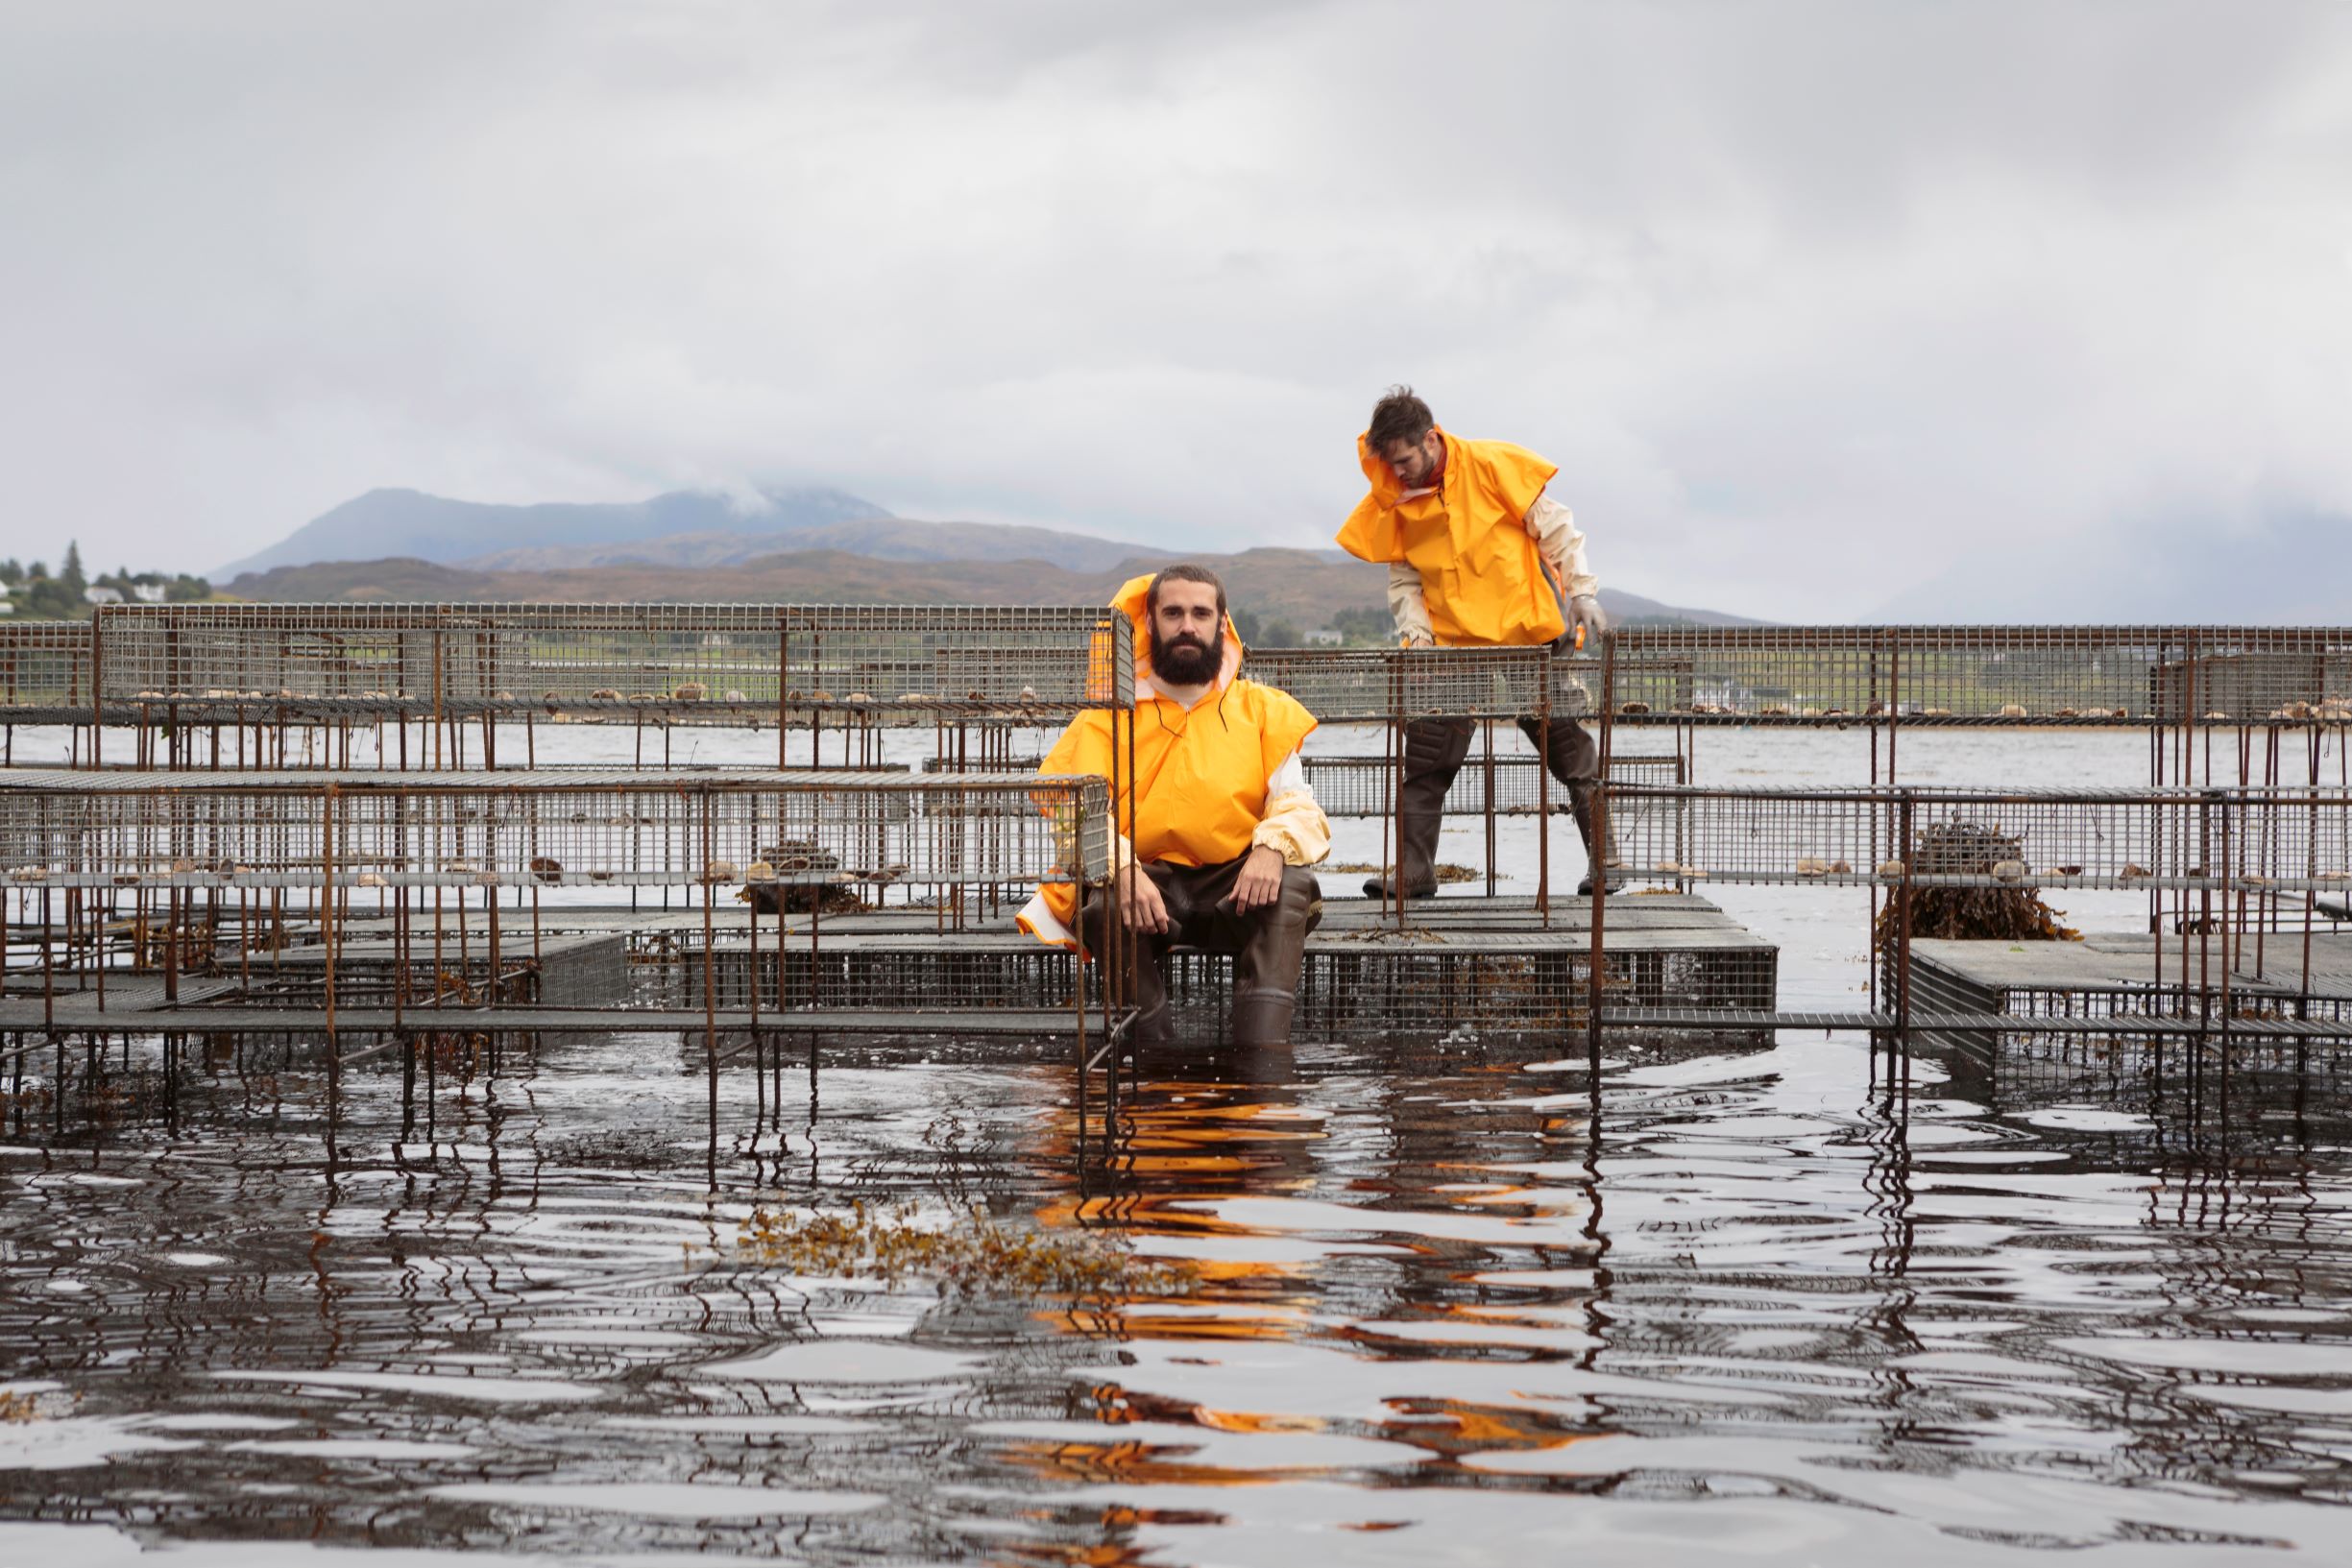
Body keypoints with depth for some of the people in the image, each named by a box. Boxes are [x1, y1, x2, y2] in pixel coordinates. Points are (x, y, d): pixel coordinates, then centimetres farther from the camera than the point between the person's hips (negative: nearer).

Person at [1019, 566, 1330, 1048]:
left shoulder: (1262, 709, 11)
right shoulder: (1110, 713, 7)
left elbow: (1298, 807, 2)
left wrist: (1273, 848, -22)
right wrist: (1122, 871, -27)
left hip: (1232, 888, 1)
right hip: (1143, 883, -1)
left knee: (1292, 885, -29)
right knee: (1105, 897, -33)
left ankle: (1262, 1049, -41)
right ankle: (1154, 1049, -31)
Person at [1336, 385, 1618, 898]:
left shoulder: (1491, 466, -12)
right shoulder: (1392, 501, -1)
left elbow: (1554, 527, -7)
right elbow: (1403, 576, 6)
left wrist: (1581, 591, -13)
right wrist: (1416, 629, -10)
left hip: (1529, 635, -3)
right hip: (1452, 648, 3)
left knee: (1571, 750, 5)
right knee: (1425, 762, -3)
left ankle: (1603, 861, 15)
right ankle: (1413, 871, 3)